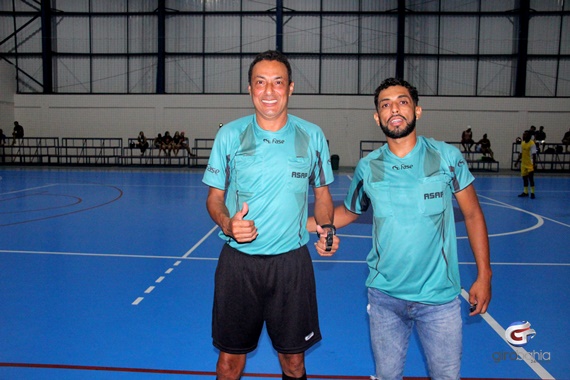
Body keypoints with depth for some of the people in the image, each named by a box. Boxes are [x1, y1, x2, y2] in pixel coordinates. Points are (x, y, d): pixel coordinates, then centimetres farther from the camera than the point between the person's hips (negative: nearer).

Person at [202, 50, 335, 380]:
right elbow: (215, 196, 5)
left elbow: (322, 193, 11)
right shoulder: (229, 135, -1)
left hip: (292, 262, 1)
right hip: (238, 261, 0)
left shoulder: (312, 136, 0)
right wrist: (227, 223, -16)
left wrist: (326, 228, -9)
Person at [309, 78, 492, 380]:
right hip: (384, 295, 2)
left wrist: (484, 276, 0)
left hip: (439, 297, -1)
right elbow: (349, 212, 12)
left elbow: (472, 215, 0)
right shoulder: (367, 167, -3)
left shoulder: (447, 157, -8)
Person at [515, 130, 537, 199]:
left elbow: (534, 154, -17)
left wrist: (534, 164, -23)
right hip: (523, 163, 7)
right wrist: (517, 161, 16)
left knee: (530, 178, -7)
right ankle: (525, 192, 20)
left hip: (530, 164, -7)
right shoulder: (522, 143, 8)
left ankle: (532, 193, 0)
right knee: (524, 178, 11)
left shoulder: (532, 144, -14)